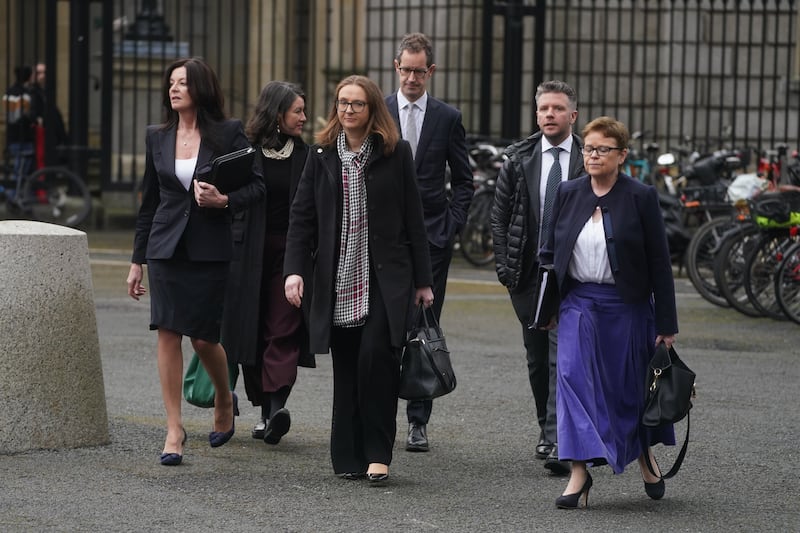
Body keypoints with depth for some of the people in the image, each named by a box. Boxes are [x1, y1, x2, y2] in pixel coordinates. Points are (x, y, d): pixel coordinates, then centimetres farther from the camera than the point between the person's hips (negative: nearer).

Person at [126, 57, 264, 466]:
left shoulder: (228, 134, -3)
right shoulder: (157, 137, 8)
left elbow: (257, 186, -1)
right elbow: (149, 202, 14)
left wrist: (223, 200, -20)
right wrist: (137, 261, 14)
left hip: (210, 248, -3)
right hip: (166, 247, 3)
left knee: (204, 338, 0)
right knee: (168, 334, -4)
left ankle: (225, 400, 30)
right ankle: (174, 428, 1)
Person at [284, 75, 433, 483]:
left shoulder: (395, 153, 2)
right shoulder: (322, 155, 9)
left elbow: (413, 219, 4)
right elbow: (302, 216, 6)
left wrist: (422, 280, 3)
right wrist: (294, 269, -7)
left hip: (385, 280, -3)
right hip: (337, 280, 3)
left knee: (375, 356, -16)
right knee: (345, 369, 5)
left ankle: (378, 454, -8)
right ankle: (348, 457, 10)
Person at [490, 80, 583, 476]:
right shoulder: (519, 159, 6)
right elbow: (499, 215, 10)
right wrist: (503, 265, 2)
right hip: (529, 272, 3)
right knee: (537, 357, 12)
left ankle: (559, 443, -18)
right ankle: (547, 429, 28)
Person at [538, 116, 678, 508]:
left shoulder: (641, 197, -6)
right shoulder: (568, 193, 4)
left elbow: (659, 263, -5)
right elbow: (550, 251, 13)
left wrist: (666, 324, -6)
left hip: (626, 305, -2)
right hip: (579, 302, 2)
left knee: (631, 386, 8)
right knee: (572, 376, -13)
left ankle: (644, 455, 34)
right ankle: (580, 470, -13)